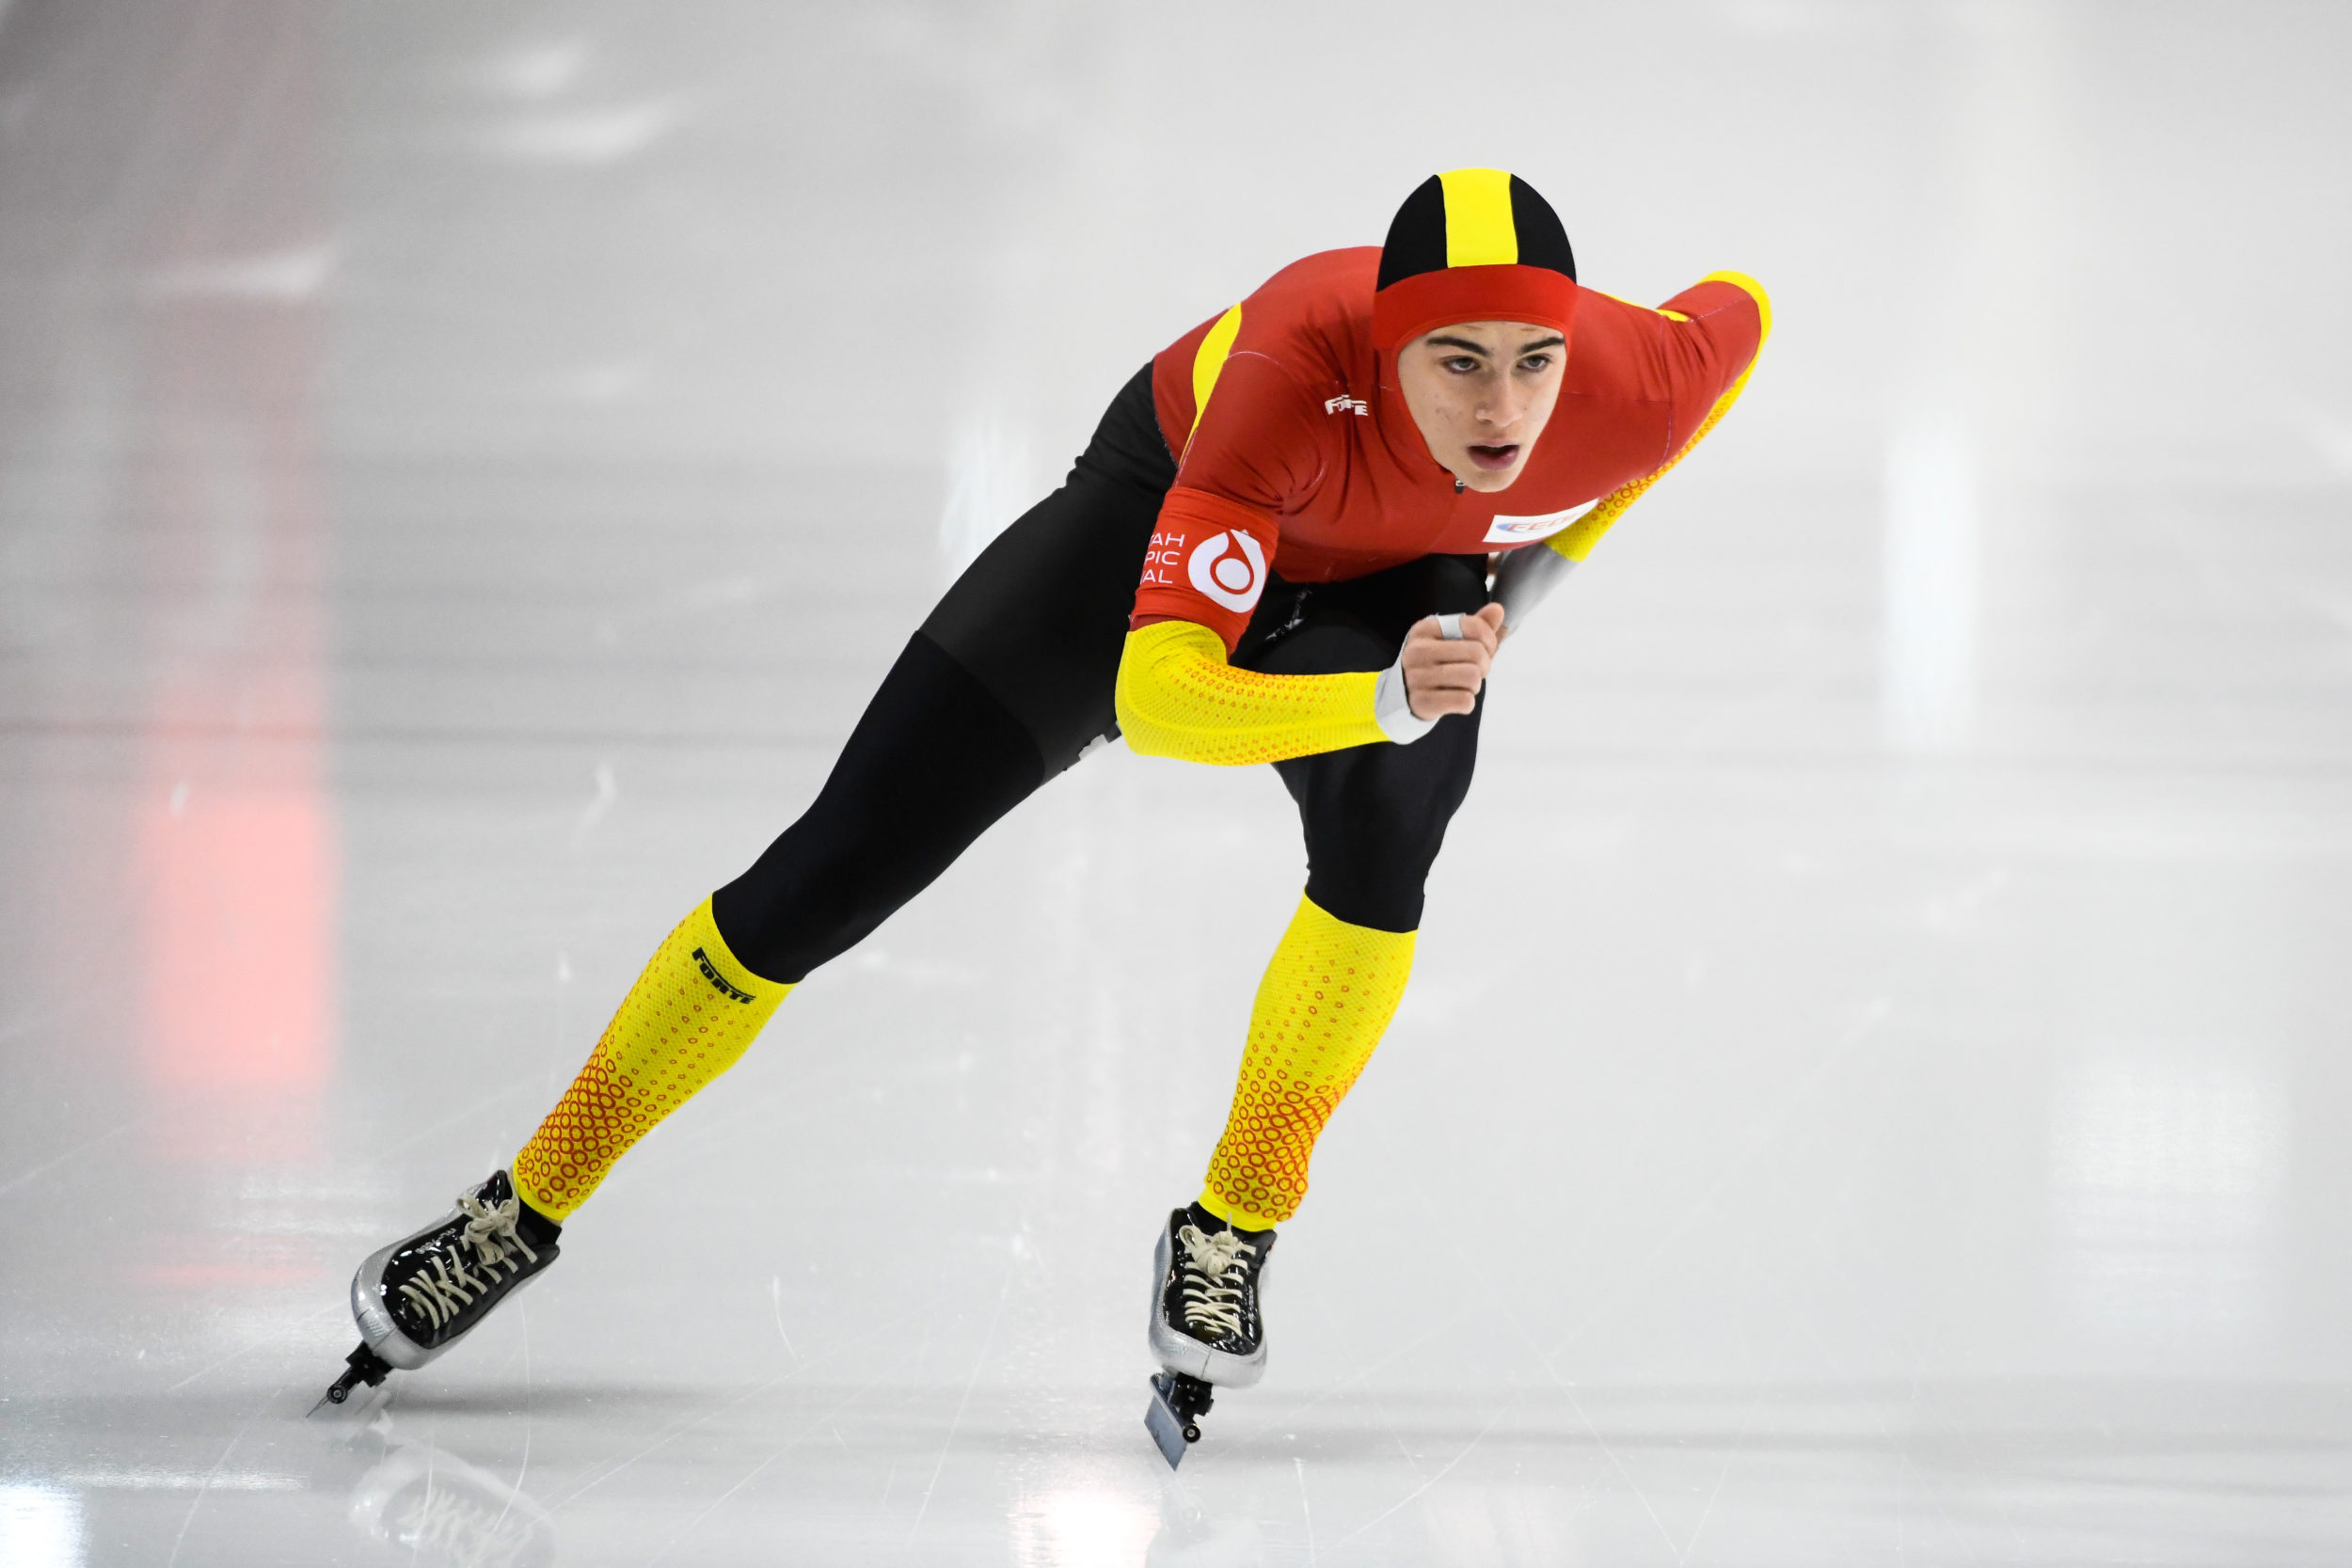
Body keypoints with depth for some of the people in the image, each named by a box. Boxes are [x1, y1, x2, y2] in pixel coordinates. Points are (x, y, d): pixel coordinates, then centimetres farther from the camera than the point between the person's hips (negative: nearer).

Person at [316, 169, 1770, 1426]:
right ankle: (527, 1208, 14)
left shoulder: (1632, 390, -35)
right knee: (832, 876, -2)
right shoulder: (1296, 367, -45)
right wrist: (1387, 701, -62)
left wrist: (1553, 558, -8)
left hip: (1407, 583, 2)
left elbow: (1743, 308, -8)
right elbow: (1156, 698, -49)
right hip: (1179, 498, -2)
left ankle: (1232, 1234, -8)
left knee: (1380, 845, -31)